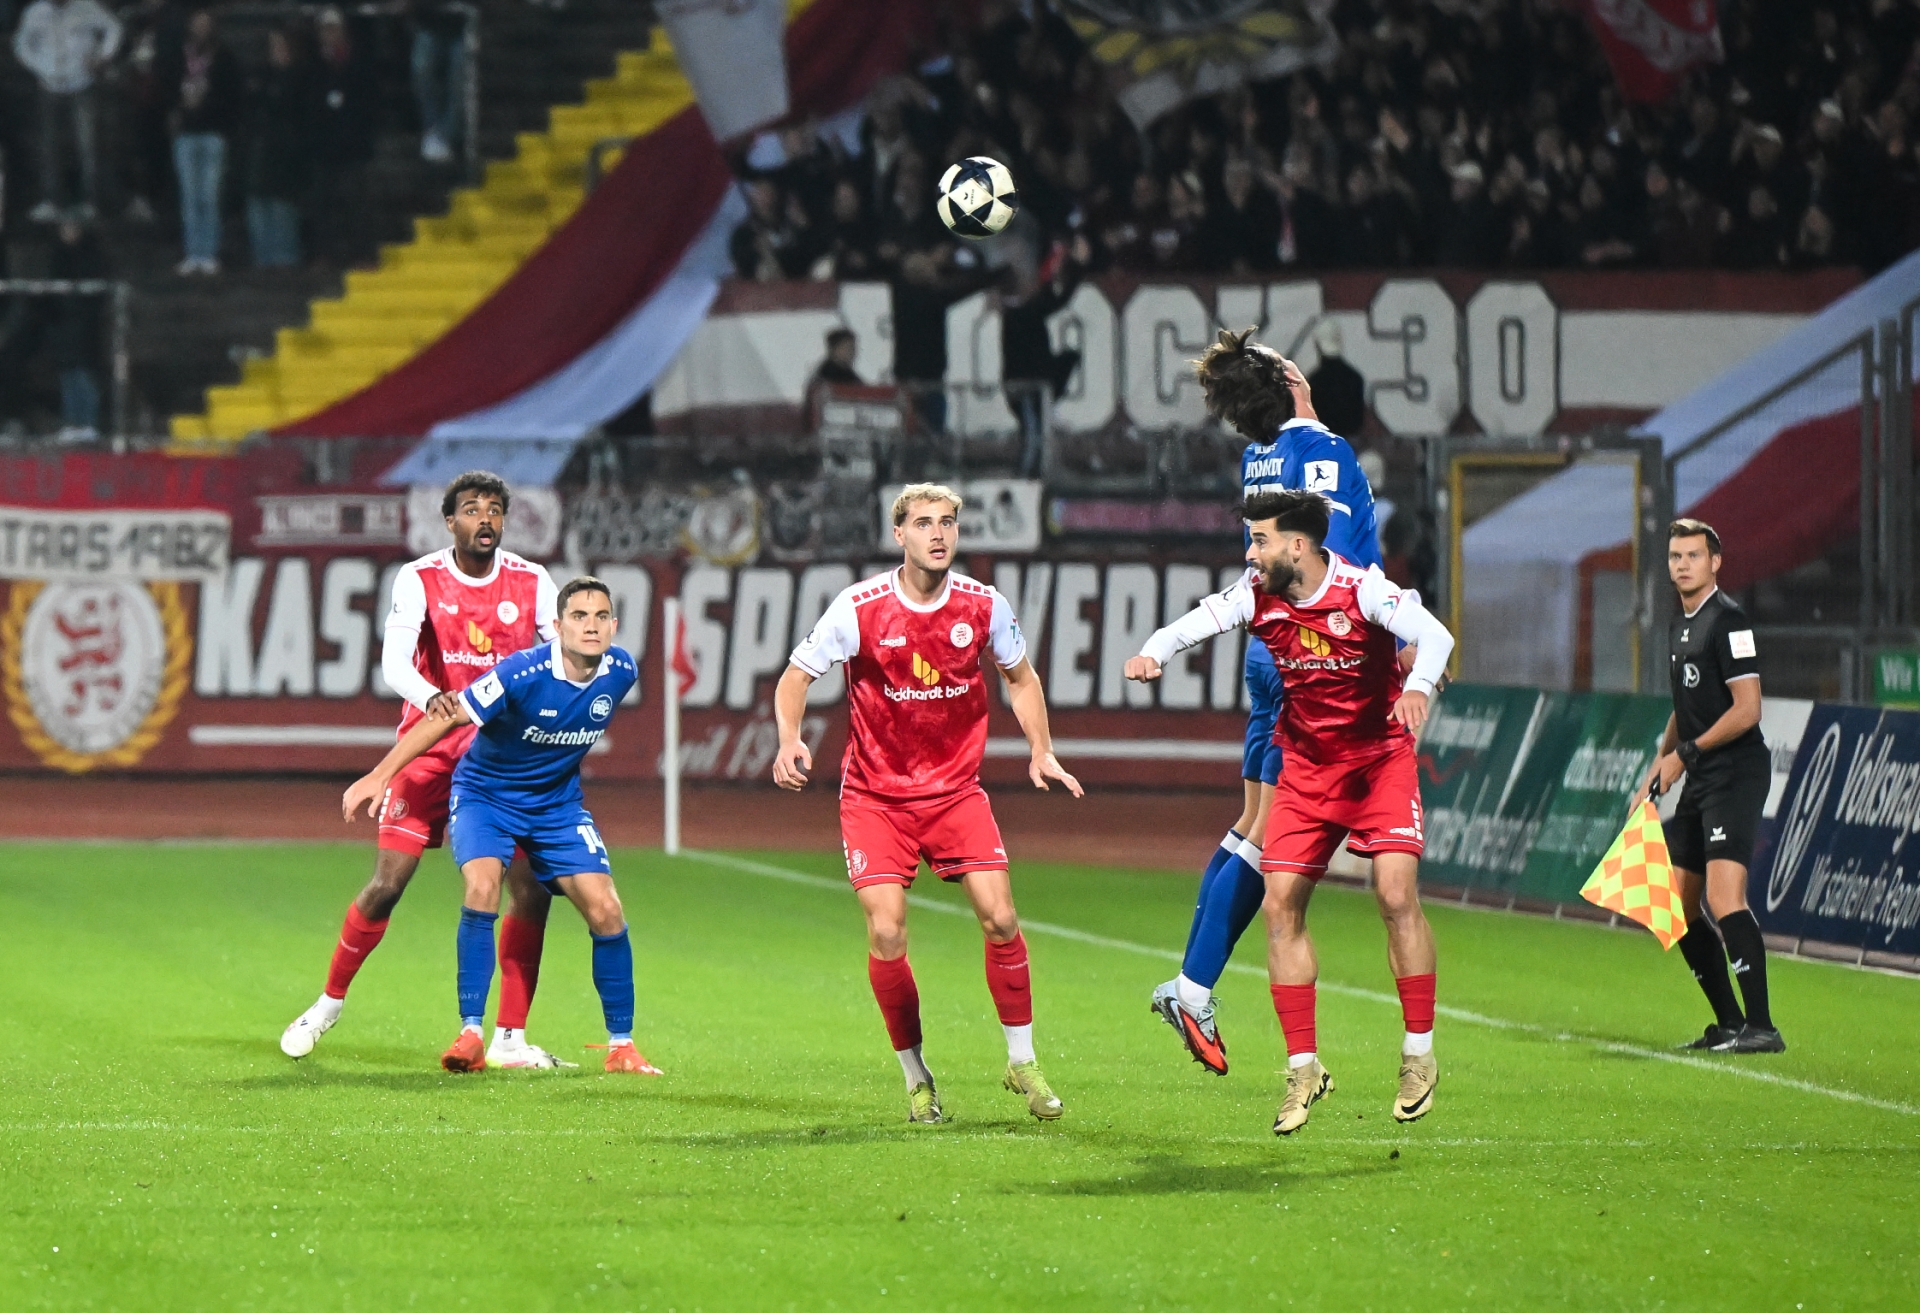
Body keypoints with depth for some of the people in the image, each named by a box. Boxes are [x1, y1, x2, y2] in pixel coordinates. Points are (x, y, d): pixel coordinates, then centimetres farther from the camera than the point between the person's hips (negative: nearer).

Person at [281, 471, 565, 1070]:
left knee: (531, 890, -8)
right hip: (431, 747, -2)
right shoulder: (419, 580, -8)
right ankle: (329, 1004, 16)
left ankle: (510, 1037, 2)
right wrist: (431, 697, -43)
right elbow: (394, 663, -21)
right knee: (386, 885, -6)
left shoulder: (531, 583, -1)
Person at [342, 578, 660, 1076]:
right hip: (485, 794, -4)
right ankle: (470, 1036, -20)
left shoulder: (621, 673, -12)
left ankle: (621, 1046, 6)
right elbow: (447, 718, -22)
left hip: (557, 802, 4)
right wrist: (379, 776, -23)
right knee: (481, 888, -28)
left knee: (605, 910, -8)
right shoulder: (522, 674, -29)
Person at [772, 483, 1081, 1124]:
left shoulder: (985, 607, -5)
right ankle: (916, 1077, 7)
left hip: (956, 790, 2)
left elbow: (1019, 675, 13)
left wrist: (1041, 750, 2)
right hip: (875, 797, -2)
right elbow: (796, 675, -3)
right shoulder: (859, 608, -13)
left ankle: (1022, 1062, 9)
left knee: (999, 918, -10)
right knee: (886, 934, -13)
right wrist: (789, 741, -21)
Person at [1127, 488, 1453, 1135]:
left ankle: (1419, 1055, -4)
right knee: (1280, 904, -5)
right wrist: (1153, 652, -29)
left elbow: (1433, 635, -30)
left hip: (1379, 761, -4)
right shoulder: (1257, 595, -7)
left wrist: (1418, 685, -51)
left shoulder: (1363, 590, -20)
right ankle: (1303, 1068, 4)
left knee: (1396, 894, -18)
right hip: (1306, 768, 4)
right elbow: (1196, 622, -6)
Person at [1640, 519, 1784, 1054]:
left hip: (1735, 775, -10)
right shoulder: (1679, 627, 18)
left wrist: (1685, 754, -12)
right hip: (1699, 783, 10)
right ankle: (1729, 1023, 19)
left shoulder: (1728, 620, -11)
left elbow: (1746, 710, -16)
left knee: (1724, 900, -20)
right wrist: (1655, 773, 19)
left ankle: (1761, 1026, -20)